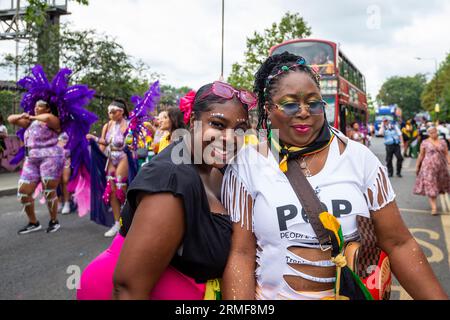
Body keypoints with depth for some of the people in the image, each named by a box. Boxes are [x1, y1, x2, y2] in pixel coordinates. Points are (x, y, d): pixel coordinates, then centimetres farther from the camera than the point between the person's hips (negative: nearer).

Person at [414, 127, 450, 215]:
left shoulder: (443, 142, 7)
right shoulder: (425, 143, 0)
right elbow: (421, 155, 4)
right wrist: (417, 166, 5)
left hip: (441, 167, 3)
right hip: (429, 167, -3)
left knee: (438, 185, 12)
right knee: (430, 186, -8)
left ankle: (433, 202, 32)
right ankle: (434, 207, -6)